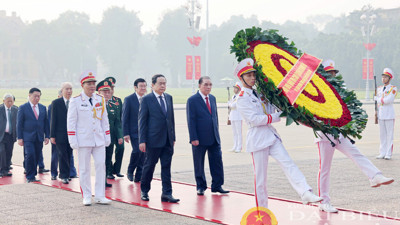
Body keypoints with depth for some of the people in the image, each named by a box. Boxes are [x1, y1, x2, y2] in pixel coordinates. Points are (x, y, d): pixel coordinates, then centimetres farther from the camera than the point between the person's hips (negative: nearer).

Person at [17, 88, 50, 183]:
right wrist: (20, 138, -7)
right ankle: (30, 176, -9)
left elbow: (46, 123, 14)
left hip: (39, 138, 4)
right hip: (28, 138, -4)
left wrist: (47, 136, 7)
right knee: (30, 155, -15)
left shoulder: (43, 108, 12)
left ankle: (33, 175, 15)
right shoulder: (23, 108, 0)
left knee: (36, 157, 5)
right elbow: (19, 124, -1)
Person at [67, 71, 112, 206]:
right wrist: (73, 140, -9)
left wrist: (107, 137, 10)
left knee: (101, 166, 0)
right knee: (84, 169, 3)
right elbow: (71, 121, -4)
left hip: (99, 140, 4)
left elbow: (104, 119, 14)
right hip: (83, 141, -4)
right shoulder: (75, 101, -3)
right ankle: (86, 197, 11)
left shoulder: (100, 100, 9)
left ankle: (100, 196, 6)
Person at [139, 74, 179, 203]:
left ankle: (167, 193, 3)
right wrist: (142, 140, -11)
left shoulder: (169, 98, 11)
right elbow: (142, 121, -6)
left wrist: (173, 137, 12)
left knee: (166, 166, 2)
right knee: (149, 165, 6)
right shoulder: (147, 99, -5)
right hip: (153, 139, -5)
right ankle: (144, 191, 22)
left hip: (168, 140, 5)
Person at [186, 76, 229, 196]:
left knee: (217, 162, 2)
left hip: (214, 138, 5)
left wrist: (216, 133, 15)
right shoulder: (192, 100, -8)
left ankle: (217, 186, 10)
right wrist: (193, 138, -15)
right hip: (200, 139, -5)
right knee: (199, 164, 5)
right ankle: (201, 187, 17)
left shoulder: (212, 98, 11)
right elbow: (191, 121, -11)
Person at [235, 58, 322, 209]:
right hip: (257, 138, -6)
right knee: (260, 176, 0)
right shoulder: (242, 99, -5)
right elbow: (254, 119, -15)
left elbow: (271, 110, 28)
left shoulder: (259, 93, 17)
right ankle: (262, 209, 10)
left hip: (271, 135, 6)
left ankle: (305, 193, -23)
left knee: (288, 163, -11)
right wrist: (278, 116, -14)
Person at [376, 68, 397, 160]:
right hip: (381, 114, 6)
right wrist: (376, 114, 12)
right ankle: (382, 153, 11)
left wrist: (381, 100, -5)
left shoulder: (393, 88, -4)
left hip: (389, 115, -6)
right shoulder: (379, 89, 15)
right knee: (382, 135, 7)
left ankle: (388, 154, -2)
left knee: (389, 134, -4)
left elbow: (389, 100, -18)